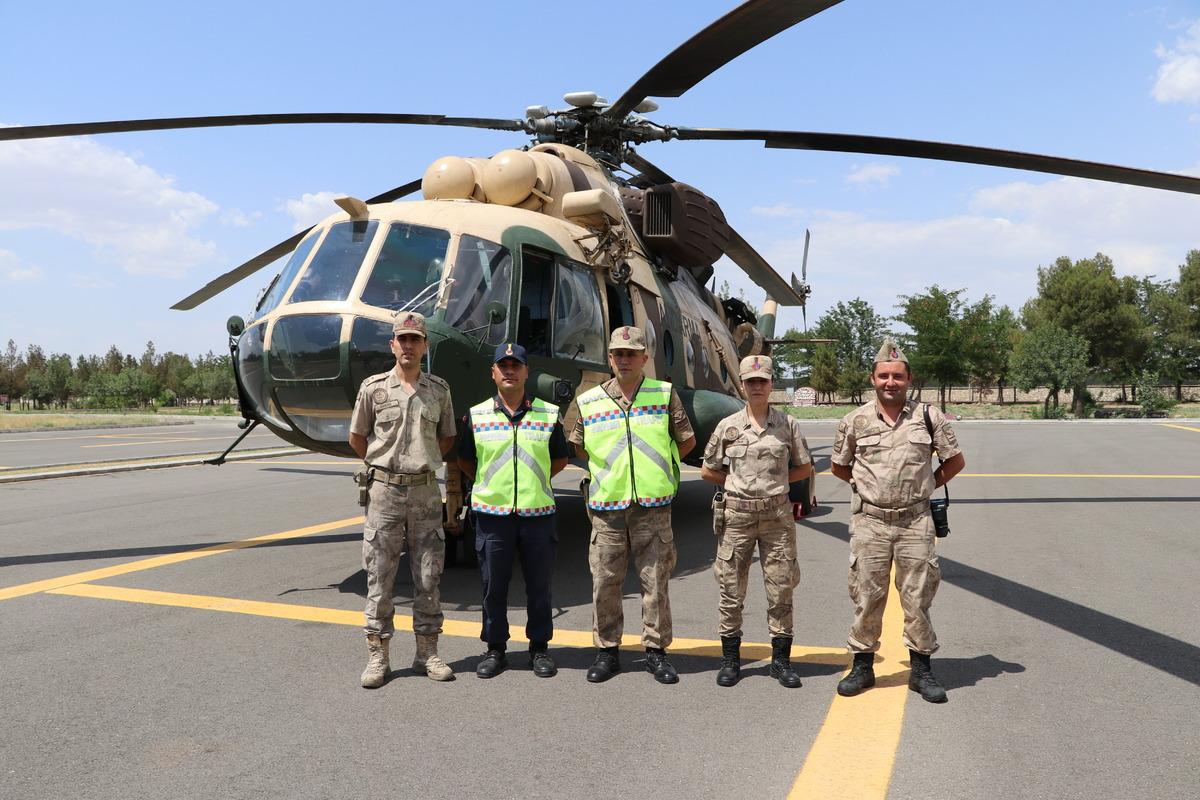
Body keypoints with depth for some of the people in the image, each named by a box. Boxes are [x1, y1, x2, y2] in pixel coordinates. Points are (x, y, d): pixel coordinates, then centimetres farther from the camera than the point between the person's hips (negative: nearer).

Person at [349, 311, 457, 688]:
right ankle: (377, 655, 13)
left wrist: (425, 462, 8)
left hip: (426, 490, 2)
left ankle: (427, 652, 18)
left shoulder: (439, 389, 5)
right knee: (379, 575, 4)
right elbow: (356, 437, 10)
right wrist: (382, 464, 10)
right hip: (386, 489, -2)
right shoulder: (373, 387, 0)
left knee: (428, 575, 7)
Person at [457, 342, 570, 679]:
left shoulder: (549, 414, 3)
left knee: (539, 585, 8)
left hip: (537, 512, 0)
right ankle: (495, 649, 22)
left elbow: (560, 459, 13)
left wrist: (534, 481, 6)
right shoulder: (476, 415, 3)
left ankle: (540, 647, 23)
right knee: (493, 586, 8)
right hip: (492, 512, 0)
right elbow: (465, 460, 13)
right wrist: (491, 483, 7)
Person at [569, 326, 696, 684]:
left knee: (655, 583, 5)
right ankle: (606, 651, 20)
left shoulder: (665, 394, 2)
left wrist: (654, 466, 9)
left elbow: (686, 441, 9)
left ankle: (656, 651, 19)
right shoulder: (588, 402, 3)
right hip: (607, 508, 1)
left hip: (653, 508, -1)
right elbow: (578, 448, 15)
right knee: (604, 583, 6)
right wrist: (610, 470, 10)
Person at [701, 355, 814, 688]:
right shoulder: (728, 426, 2)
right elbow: (707, 470, 11)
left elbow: (804, 468, 11)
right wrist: (739, 482, 6)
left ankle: (781, 659, 18)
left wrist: (774, 480, 4)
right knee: (731, 589, 5)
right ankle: (730, 659, 18)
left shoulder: (788, 424, 3)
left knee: (781, 588, 5)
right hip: (737, 514, 0)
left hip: (777, 514, 0)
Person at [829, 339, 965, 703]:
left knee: (918, 597, 5)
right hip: (869, 522, 0)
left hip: (915, 522, 0)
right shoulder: (854, 421, 2)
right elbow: (839, 466, 16)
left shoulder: (929, 417, 2)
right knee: (867, 596, 5)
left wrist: (925, 486, 9)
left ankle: (921, 669, 18)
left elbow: (955, 461, 12)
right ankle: (862, 665, 17)